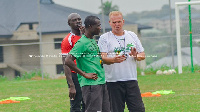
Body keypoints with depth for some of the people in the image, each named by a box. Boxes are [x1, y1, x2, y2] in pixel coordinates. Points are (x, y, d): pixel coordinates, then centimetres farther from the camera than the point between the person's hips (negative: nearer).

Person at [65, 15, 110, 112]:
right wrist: (85, 74, -16)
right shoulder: (82, 43, -10)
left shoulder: (94, 41, 18)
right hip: (90, 84, -9)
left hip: (102, 82, 9)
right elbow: (68, 61, -18)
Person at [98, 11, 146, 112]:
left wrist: (136, 56, -8)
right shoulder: (104, 38, 2)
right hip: (113, 81, -3)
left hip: (131, 80, 3)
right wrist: (114, 59, -31)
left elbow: (142, 55, 16)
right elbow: (102, 58, -10)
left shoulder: (132, 35, 15)